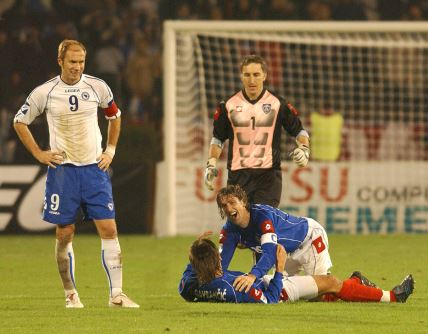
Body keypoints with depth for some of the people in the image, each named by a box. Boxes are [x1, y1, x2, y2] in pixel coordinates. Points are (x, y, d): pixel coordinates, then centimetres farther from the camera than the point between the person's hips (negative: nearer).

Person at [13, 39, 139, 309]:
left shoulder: (97, 87, 0)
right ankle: (71, 294, 12)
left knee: (109, 229, -7)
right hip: (62, 169, -1)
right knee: (65, 233, 1)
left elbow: (115, 116, 18)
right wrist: (39, 154, 2)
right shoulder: (45, 92, -4)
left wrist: (110, 150, 9)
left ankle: (116, 294, -5)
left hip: (94, 167, 1)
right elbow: (20, 122, 9)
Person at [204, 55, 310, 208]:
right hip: (237, 175, 2)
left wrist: (304, 149, -8)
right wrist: (211, 164, 4)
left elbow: (298, 130, 11)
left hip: (268, 174, -2)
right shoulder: (228, 105, 7)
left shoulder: (278, 104, 3)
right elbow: (218, 138, 17)